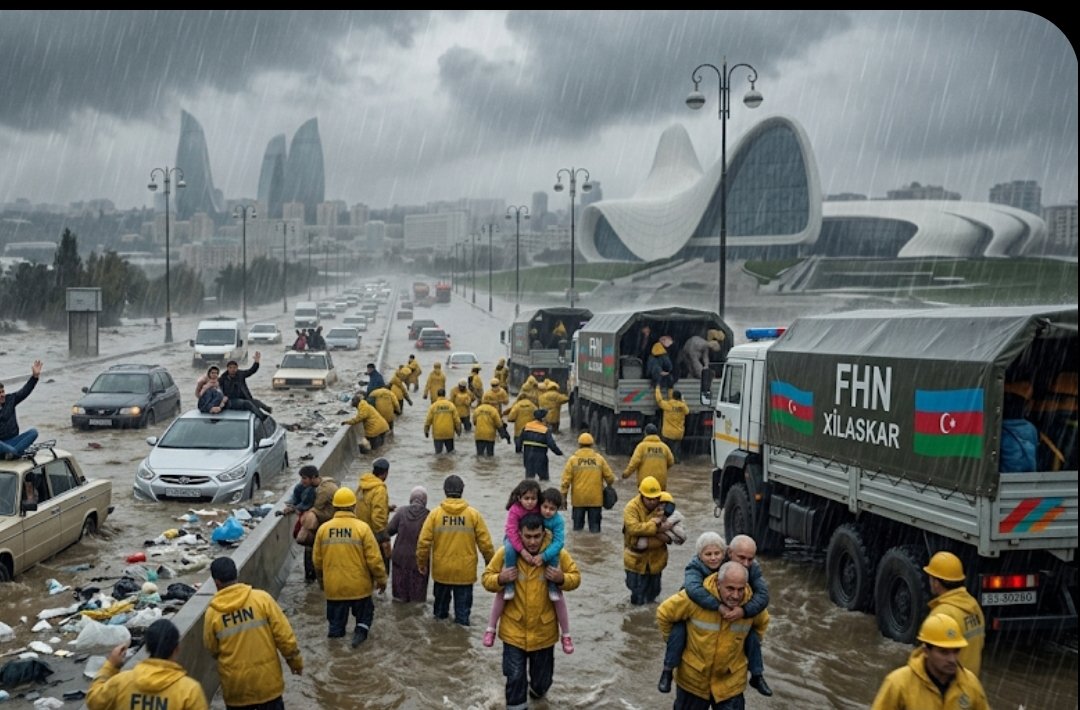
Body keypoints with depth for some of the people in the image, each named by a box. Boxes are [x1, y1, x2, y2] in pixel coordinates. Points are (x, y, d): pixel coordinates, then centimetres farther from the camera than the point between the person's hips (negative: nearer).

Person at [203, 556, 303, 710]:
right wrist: (295, 660, 4)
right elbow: (284, 634, -10)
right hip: (266, 676, 0)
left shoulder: (212, 612, -9)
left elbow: (212, 649, 5)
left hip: (235, 682, 0)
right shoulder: (261, 598, -13)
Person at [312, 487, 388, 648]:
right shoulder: (362, 527, -13)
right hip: (359, 586, -2)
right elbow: (374, 559, -12)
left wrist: (322, 578, 24)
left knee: (336, 620, 18)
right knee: (364, 612, 19)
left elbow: (317, 560, 5)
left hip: (333, 586, 2)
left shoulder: (323, 529, -4)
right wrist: (381, 579, 3)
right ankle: (360, 631, 1)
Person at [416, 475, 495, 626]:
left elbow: (424, 542, -6)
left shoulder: (435, 513, -6)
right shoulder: (473, 514, -7)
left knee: (441, 603, 20)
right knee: (463, 608, 8)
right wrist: (491, 562, 10)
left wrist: (422, 563, 9)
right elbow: (485, 543, -5)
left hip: (441, 571, 1)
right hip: (465, 571, -1)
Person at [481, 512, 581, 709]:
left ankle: (537, 690, 55)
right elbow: (487, 578, -2)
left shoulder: (557, 553, -11)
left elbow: (575, 577, 0)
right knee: (515, 677, -1)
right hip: (514, 629, -1)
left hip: (544, 630, 1)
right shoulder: (506, 553, -12)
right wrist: (501, 579, -24)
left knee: (542, 678, 20)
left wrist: (561, 579, -22)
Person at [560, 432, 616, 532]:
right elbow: (610, 478, 2)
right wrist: (609, 485, 24)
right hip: (596, 499, 0)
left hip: (578, 499, 0)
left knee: (578, 527, 11)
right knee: (595, 527, 7)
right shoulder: (599, 458, -1)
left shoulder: (573, 459, -2)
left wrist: (563, 497, 4)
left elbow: (566, 481, -5)